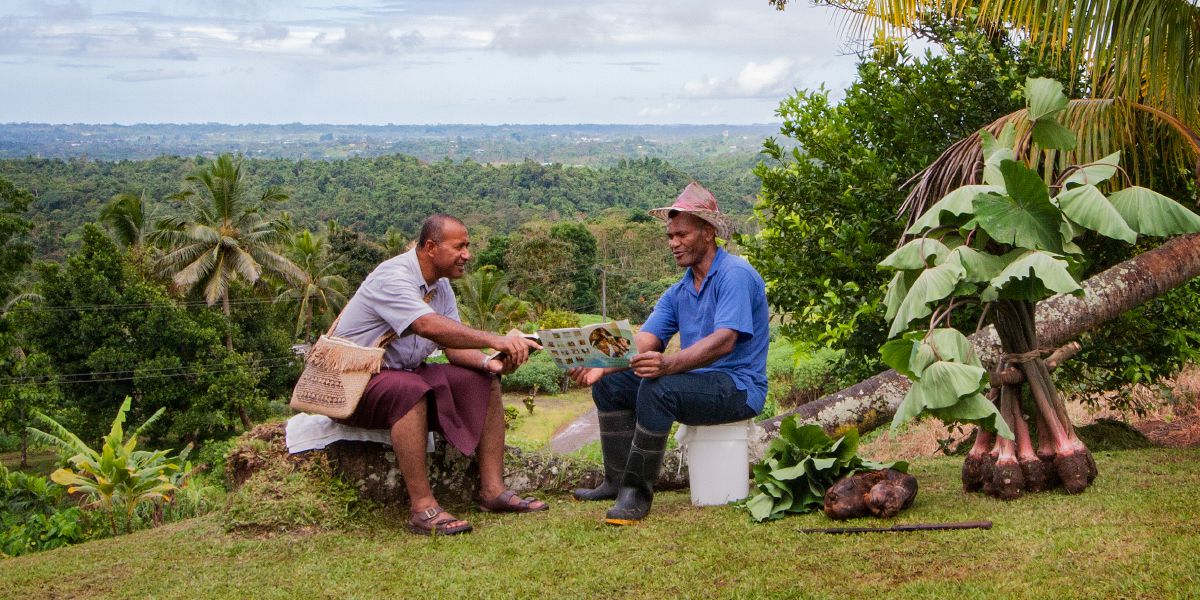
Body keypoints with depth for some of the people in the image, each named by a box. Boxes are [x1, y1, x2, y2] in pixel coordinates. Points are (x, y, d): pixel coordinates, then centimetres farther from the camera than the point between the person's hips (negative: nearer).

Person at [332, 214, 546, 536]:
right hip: (353, 382, -9)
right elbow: (430, 326, -37)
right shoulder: (393, 277, -21)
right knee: (411, 390, -39)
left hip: (406, 374, 9)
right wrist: (495, 340, -42)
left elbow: (455, 347, 3)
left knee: (485, 383, -2)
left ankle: (493, 490, -4)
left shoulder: (441, 286, 7)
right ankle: (423, 509, -36)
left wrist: (488, 363, -18)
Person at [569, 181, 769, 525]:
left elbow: (724, 341, -29)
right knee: (610, 384, 3)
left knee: (658, 388, -33)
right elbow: (642, 343, 1)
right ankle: (618, 482, 3)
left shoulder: (735, 275, -14)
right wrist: (601, 366, -19)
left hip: (739, 388, -9)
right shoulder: (678, 293, 12)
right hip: (696, 381, 9)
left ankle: (639, 493, -22)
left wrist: (668, 364, -44)